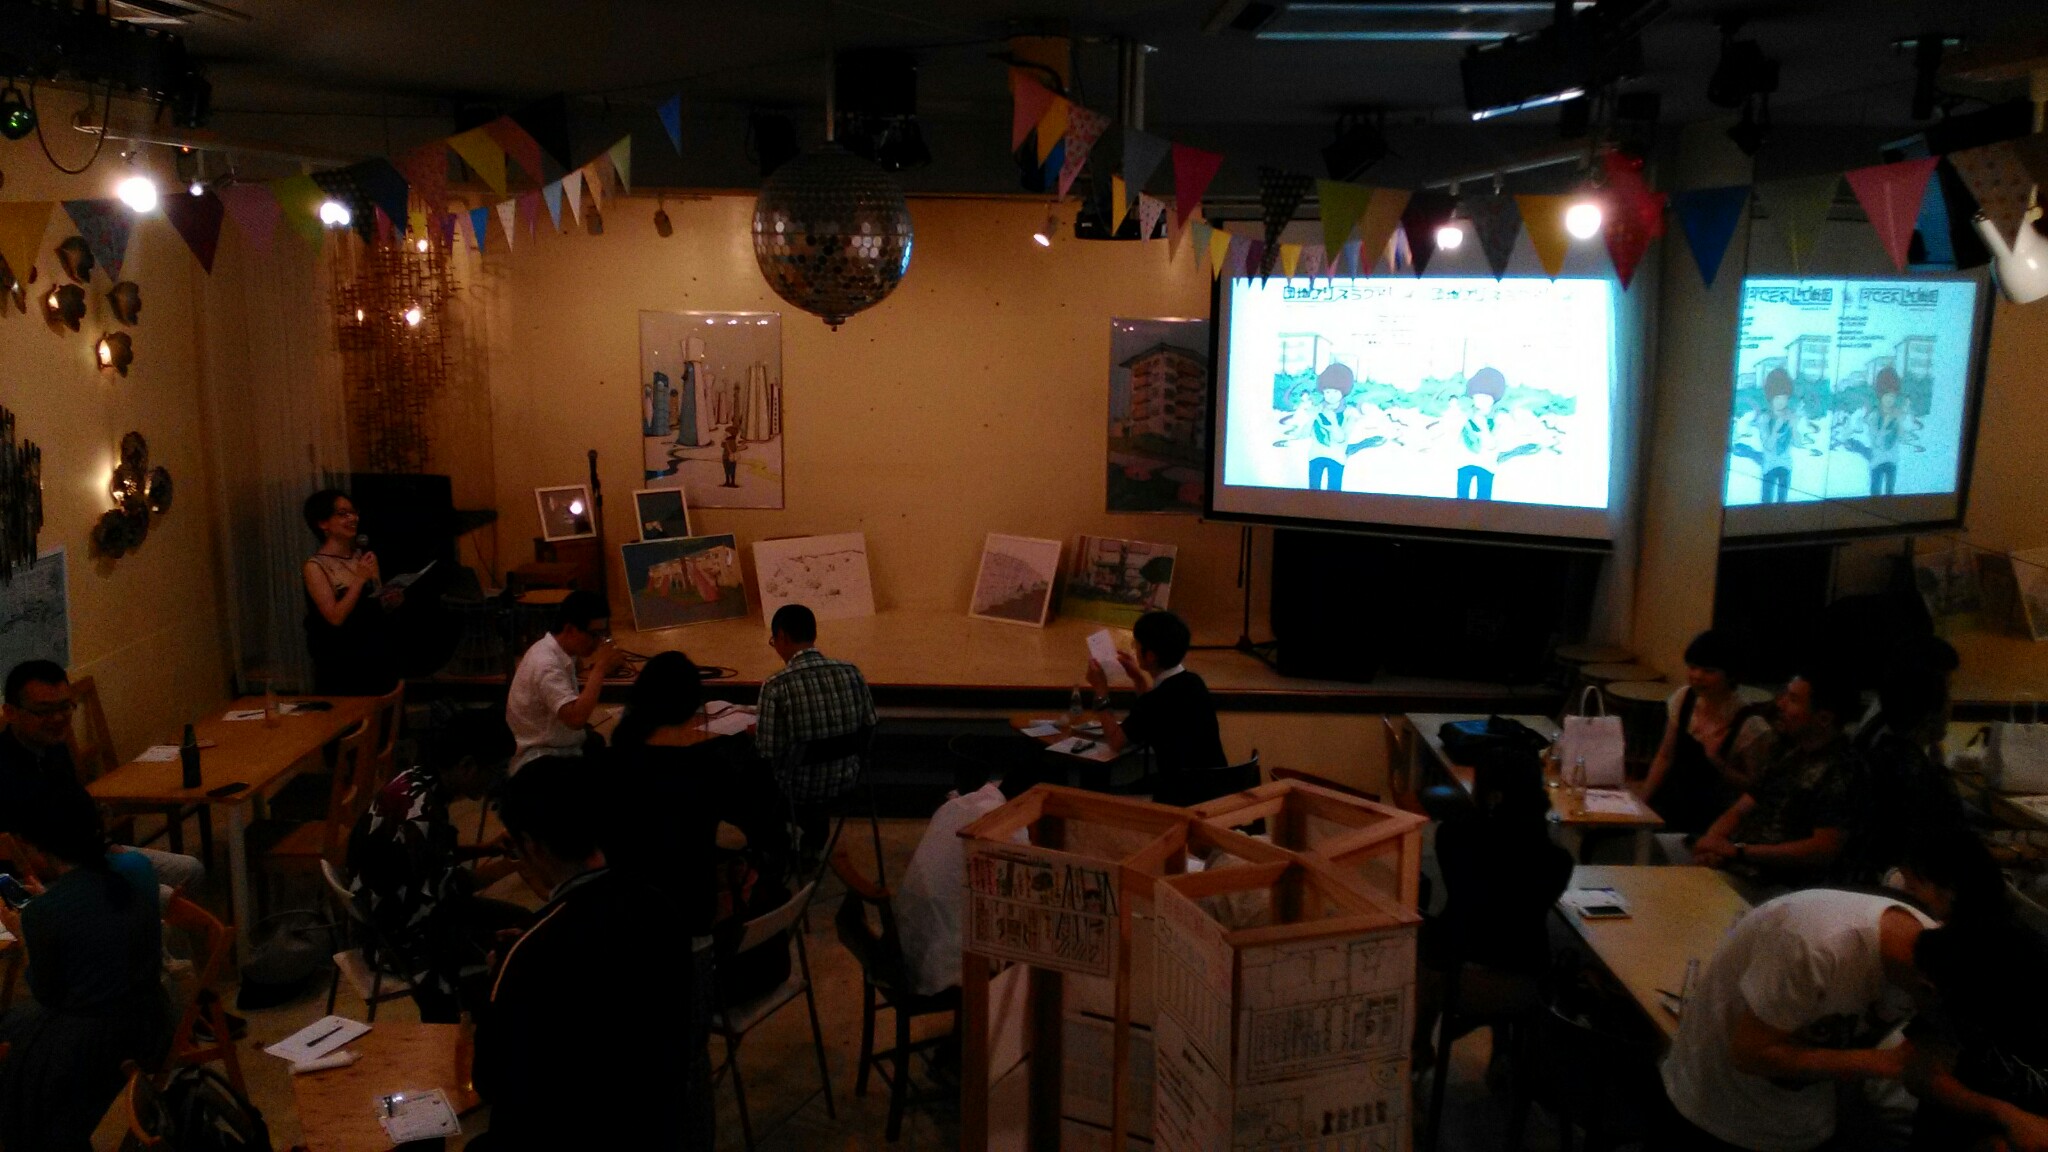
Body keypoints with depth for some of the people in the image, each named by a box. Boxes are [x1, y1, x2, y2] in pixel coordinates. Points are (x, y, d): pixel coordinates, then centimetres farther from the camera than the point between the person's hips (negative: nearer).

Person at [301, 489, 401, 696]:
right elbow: (336, 617, -19)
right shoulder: (315, 567, -11)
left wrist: (392, 600, -4)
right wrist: (360, 579, -20)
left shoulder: (366, 556, 5)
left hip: (379, 658, 5)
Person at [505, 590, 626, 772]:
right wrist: (600, 668, -25)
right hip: (542, 759, -9)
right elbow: (576, 718, -31)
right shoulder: (546, 663, -22)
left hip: (563, 747, 9)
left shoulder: (561, 652, 5)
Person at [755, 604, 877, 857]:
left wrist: (756, 731, 3)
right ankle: (812, 842, 47)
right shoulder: (851, 672, -9)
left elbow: (769, 752, -19)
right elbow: (869, 726, 1)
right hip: (845, 780, 4)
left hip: (799, 789, -4)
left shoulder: (775, 687, -23)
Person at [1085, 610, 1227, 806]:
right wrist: (1139, 677, 23)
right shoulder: (1192, 683, 4)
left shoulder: (1154, 701, -22)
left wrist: (1101, 691, 0)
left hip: (1185, 797, -8)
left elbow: (1116, 742, -7)